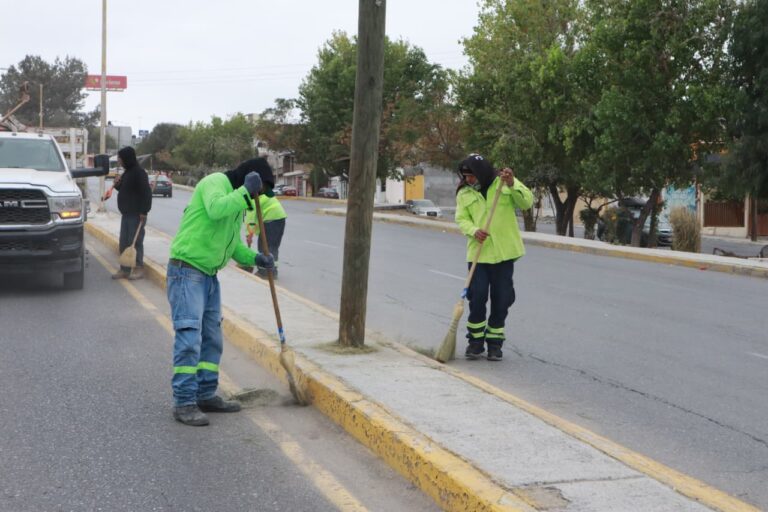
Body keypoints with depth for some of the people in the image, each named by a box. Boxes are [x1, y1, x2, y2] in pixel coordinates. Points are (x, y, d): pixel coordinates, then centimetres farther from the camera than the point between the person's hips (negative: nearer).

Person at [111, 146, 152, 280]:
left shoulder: (139, 172, -14)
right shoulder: (127, 172, 15)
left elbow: (146, 193, -19)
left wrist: (143, 212, -22)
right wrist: (117, 184, 5)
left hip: (137, 214, -10)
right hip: (126, 213, 10)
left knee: (135, 242, -4)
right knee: (124, 243, 10)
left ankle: (139, 268, 4)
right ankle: (125, 269, 16)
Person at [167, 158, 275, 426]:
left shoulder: (237, 202, 18)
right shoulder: (215, 182, -10)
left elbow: (233, 244, 21)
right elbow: (215, 209, -32)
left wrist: (255, 258, 5)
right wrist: (245, 191, -28)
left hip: (209, 275, 10)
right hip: (186, 271, -10)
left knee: (212, 338, 13)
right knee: (189, 337, -12)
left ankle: (206, 395, 21)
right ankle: (184, 402, -8)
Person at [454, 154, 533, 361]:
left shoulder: (504, 182, 2)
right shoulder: (464, 194, 6)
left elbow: (526, 202, -7)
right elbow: (462, 219, 0)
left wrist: (512, 185, -23)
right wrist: (474, 231, -21)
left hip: (504, 252, 0)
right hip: (478, 253, 0)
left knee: (502, 299, 5)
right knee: (477, 297, -5)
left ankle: (495, 342, 18)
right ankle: (475, 341, 11)